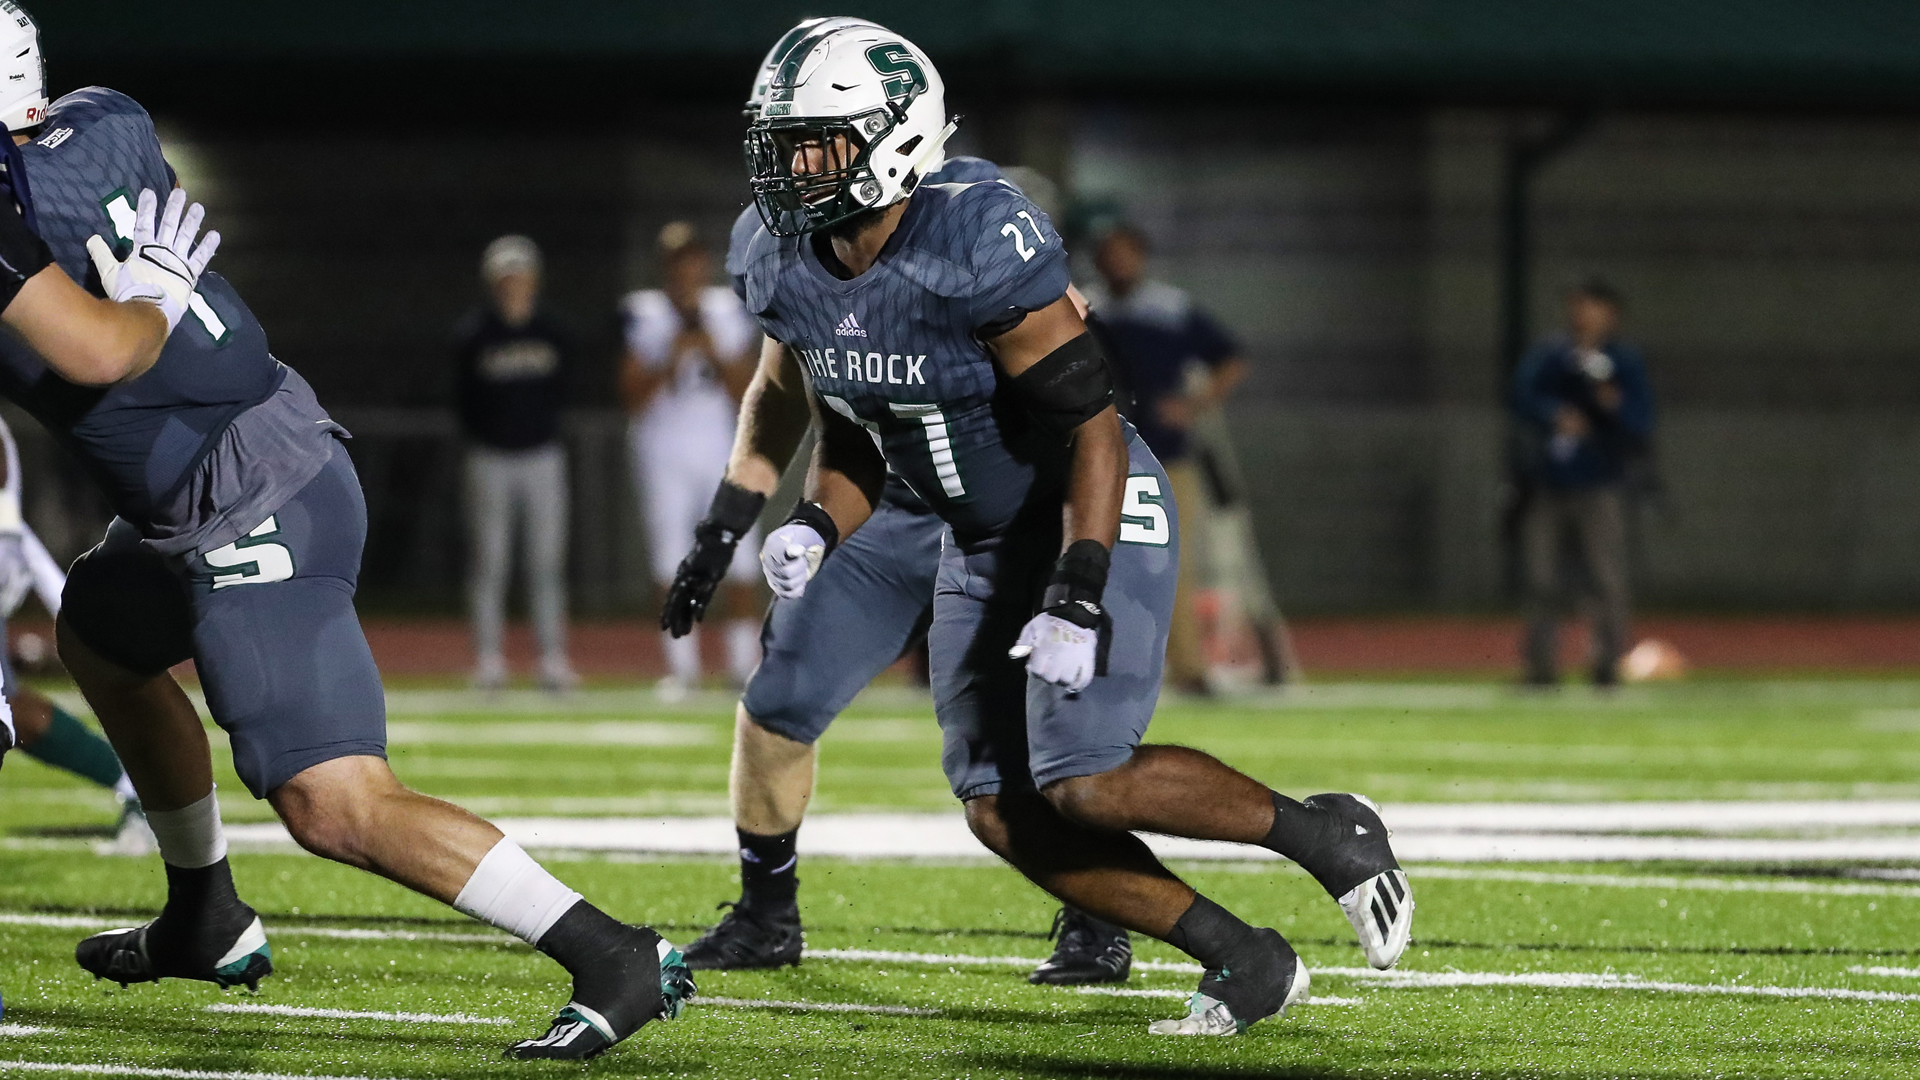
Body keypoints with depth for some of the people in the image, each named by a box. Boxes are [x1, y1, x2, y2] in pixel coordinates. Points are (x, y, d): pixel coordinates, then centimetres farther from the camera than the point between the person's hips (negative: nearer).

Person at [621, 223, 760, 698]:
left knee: (739, 553, -4)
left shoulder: (729, 312, 6)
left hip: (720, 445, 2)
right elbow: (633, 398, -4)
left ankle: (744, 663, 3)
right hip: (663, 449, -2)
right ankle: (681, 667, 1)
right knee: (671, 556, -4)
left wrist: (716, 354, -11)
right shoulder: (644, 316, -1)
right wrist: (671, 362, -17)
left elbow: (744, 392, 4)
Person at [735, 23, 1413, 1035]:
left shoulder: (976, 248, -28)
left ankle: (1320, 832, 3)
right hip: (983, 542, 8)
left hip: (1097, 524, -8)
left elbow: (1093, 429, -26)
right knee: (1004, 814, -1)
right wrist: (813, 528, -11)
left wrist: (1077, 598, -33)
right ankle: (1247, 964, 10)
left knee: (1085, 782, -20)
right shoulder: (786, 273, -4)